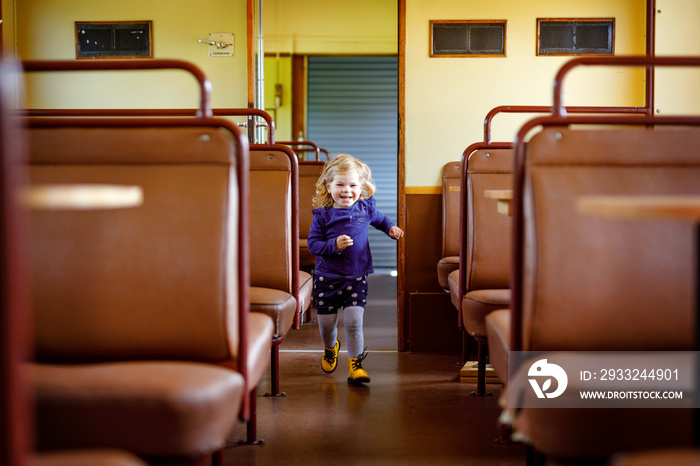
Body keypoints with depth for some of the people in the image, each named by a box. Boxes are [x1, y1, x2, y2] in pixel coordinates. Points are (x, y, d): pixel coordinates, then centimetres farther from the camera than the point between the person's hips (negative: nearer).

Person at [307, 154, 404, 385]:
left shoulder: (365, 208, 2)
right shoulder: (323, 214, -7)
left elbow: (379, 218, 25)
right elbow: (313, 244, -8)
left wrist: (391, 227, 7)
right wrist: (334, 245, -23)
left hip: (356, 278, 1)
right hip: (327, 278, -1)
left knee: (354, 321, -10)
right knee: (326, 322, 10)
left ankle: (355, 365, 1)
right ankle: (330, 348, 43)